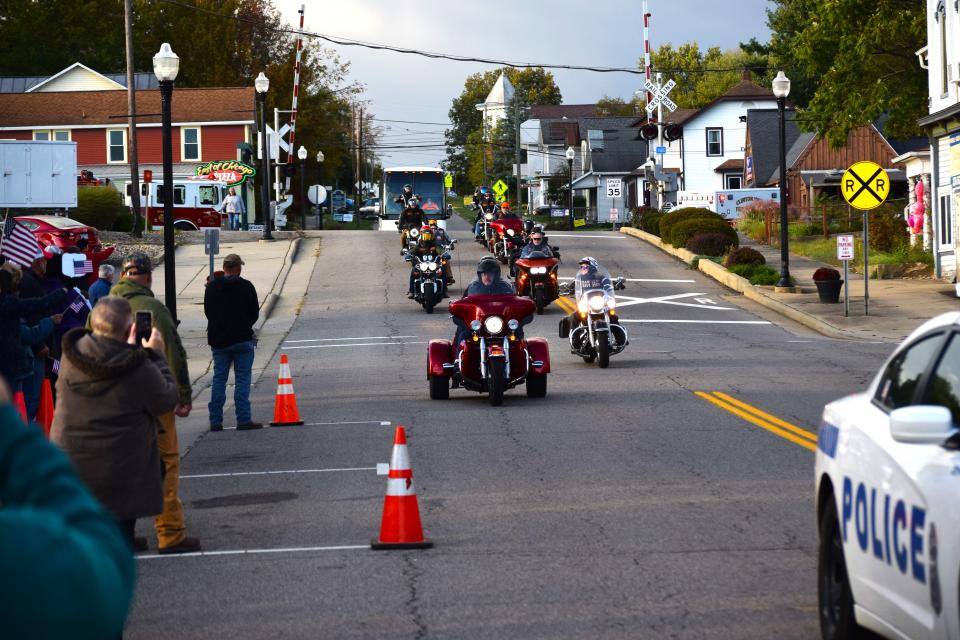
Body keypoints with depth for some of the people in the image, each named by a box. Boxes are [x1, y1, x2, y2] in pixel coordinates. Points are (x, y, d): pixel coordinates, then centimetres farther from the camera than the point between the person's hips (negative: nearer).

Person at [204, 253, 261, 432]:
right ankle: (243, 419, -5)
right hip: (242, 340, -3)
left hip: (218, 341, 3)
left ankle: (215, 421, 7)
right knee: (242, 379, 0)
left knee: (218, 380, 9)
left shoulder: (211, 287, 0)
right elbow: (255, 313, 0)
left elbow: (207, 312, 7)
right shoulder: (246, 287, -8)